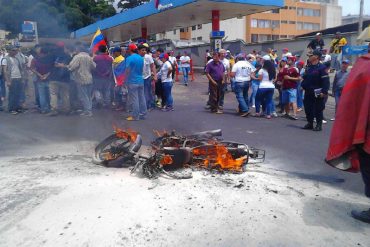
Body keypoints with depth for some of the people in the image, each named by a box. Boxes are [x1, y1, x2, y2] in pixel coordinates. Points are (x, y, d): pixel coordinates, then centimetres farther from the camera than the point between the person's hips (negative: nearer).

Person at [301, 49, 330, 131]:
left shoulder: (322, 67, -11)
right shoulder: (308, 67, 13)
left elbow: (326, 81, -16)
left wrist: (324, 92, -22)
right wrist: (303, 86, 10)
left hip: (317, 93, -7)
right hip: (308, 92, 7)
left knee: (318, 110, 1)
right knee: (308, 108, 11)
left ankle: (319, 125, 10)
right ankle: (310, 123, 23)